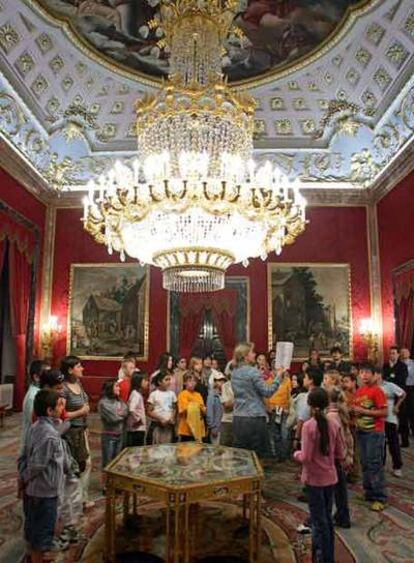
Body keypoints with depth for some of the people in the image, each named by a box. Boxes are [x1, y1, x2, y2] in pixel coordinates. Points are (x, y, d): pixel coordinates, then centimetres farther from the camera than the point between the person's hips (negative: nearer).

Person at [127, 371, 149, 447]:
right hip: (136, 429, -9)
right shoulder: (136, 394, -18)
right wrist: (138, 419, -21)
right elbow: (131, 409, -33)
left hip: (139, 428, 9)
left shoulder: (138, 394, 11)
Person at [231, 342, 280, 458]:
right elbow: (267, 392, -11)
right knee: (257, 455, 5)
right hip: (254, 418, -6)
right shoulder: (252, 371, -13)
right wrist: (278, 377, -3)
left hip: (238, 418, 7)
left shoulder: (234, 372, 9)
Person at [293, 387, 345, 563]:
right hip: (330, 478, 6)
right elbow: (341, 455, 3)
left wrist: (296, 454, -1)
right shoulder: (333, 425, -5)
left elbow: (306, 458, -21)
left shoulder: (308, 425, -21)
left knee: (319, 521, 8)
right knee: (327, 519, 21)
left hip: (314, 479, -6)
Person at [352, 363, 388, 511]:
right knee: (365, 464, 14)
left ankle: (380, 498, 6)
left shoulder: (377, 391, -14)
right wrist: (354, 410, -2)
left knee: (375, 464, -3)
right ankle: (369, 493, 26)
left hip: (375, 432, -7)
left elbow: (384, 412, -18)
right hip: (361, 431, 7)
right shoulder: (359, 391, 8)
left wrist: (364, 411, -19)